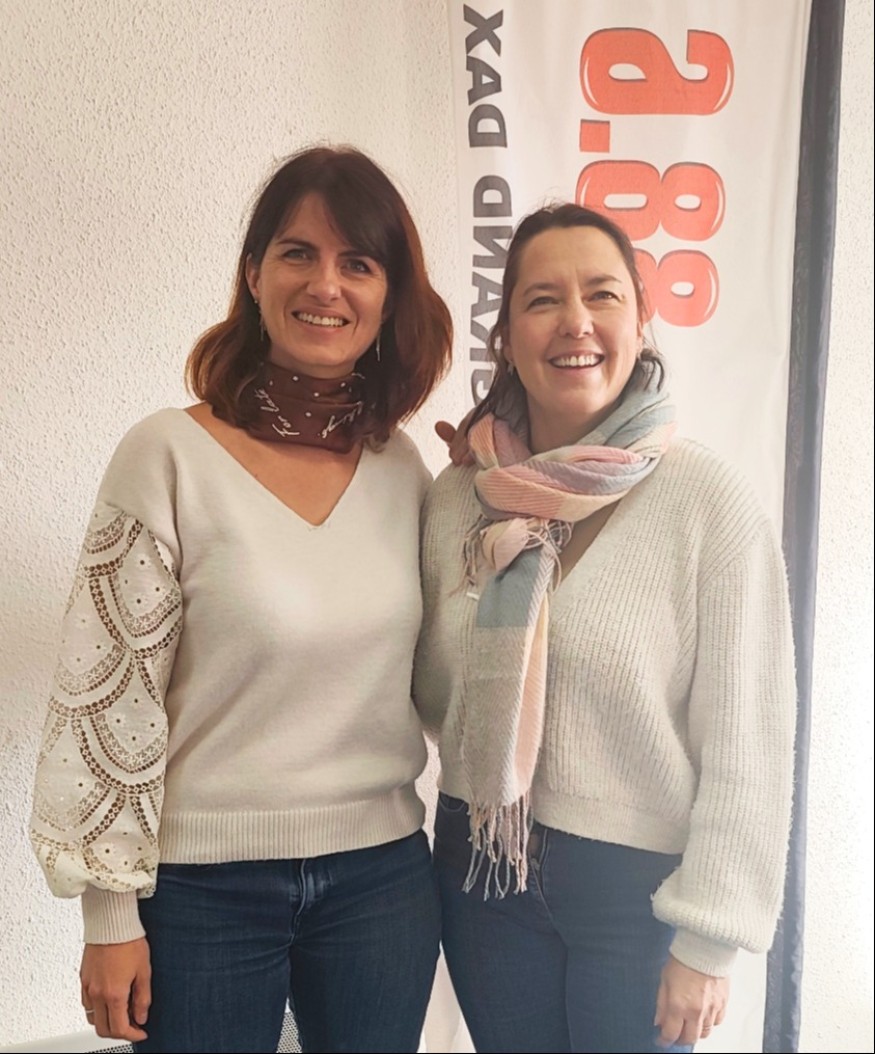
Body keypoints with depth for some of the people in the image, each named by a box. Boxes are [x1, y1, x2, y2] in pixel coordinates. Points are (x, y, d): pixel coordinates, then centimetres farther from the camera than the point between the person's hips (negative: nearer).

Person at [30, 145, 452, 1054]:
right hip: (204, 886, -3)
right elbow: (107, 693, -10)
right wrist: (112, 914, -7)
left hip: (381, 877, 4)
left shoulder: (404, 466, 0)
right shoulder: (170, 457, -12)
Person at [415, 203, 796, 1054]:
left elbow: (746, 745, -13)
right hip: (482, 868, 4)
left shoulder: (709, 503, -15)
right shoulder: (457, 496, -3)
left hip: (641, 883, -3)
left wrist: (706, 943, -11)